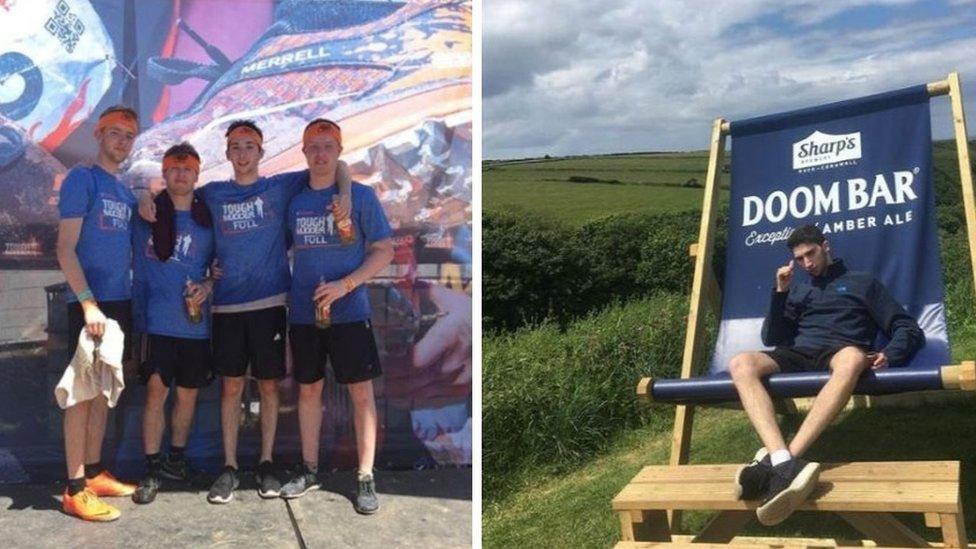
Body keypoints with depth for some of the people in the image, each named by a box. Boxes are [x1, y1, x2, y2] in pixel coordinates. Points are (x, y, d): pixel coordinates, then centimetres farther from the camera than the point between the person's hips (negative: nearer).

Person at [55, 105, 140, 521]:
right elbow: (65, 248, -13)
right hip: (90, 303, -7)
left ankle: (94, 473, 21)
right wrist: (88, 303, -20)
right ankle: (75, 489, 0)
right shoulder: (81, 179, -6)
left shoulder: (127, 193, 16)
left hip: (119, 302, 7)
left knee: (103, 390, 12)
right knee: (84, 391, -5)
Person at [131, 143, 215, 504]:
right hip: (157, 321, -2)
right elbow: (136, 261, 11)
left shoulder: (208, 219, 5)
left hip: (196, 322, 2)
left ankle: (176, 458, 28)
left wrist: (207, 286, -9)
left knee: (188, 392, 11)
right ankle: (151, 471, 2)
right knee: (156, 391, -6)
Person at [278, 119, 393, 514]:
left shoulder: (360, 196, -3)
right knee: (308, 390, 11)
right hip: (303, 313, 4)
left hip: (348, 311, -3)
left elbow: (385, 251, -5)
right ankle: (309, 470, 24)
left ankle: (366, 478, 8)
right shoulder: (293, 200, 7)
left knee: (361, 392, 0)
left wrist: (346, 284, -16)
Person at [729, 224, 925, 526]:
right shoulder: (799, 291, 33)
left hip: (837, 353, -3)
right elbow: (772, 339, 22)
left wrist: (890, 355, -10)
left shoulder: (863, 282, 24)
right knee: (741, 363, -31)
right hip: (797, 355, 3)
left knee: (853, 357, -44)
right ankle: (784, 462, -52)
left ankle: (773, 463, -54)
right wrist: (780, 292, 11)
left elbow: (909, 329, 13)